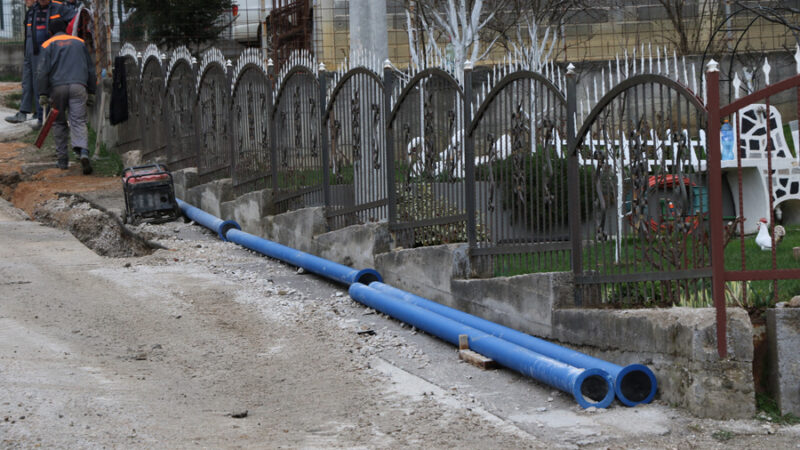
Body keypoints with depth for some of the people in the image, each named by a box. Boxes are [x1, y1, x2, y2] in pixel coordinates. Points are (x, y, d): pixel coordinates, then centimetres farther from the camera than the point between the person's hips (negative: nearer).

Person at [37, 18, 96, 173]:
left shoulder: (48, 45, 9)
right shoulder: (79, 42, 18)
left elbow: (43, 71, -1)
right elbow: (91, 69, 17)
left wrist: (43, 94, -3)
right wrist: (91, 92, 21)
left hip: (57, 87, -1)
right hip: (78, 87, 1)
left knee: (59, 123, 12)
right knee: (78, 122, -5)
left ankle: (63, 160, 11)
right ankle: (83, 152, -30)